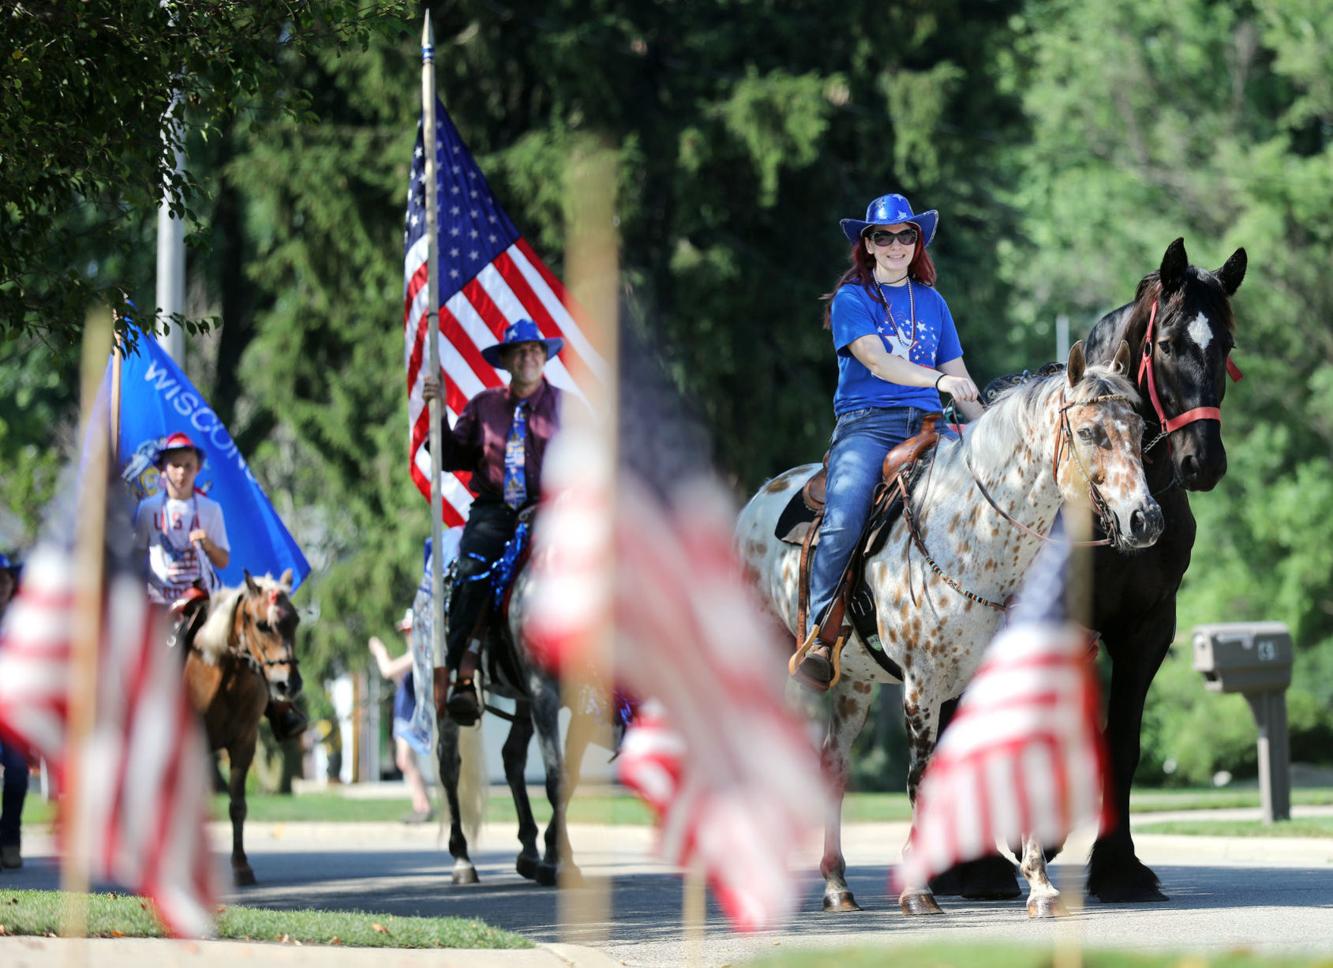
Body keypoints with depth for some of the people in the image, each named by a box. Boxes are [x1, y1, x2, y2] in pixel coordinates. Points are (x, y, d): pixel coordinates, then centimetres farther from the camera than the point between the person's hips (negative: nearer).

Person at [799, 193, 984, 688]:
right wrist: (940, 381, -23)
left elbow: (959, 377, 22)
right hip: (866, 424, -4)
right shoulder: (852, 299, 6)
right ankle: (817, 640, -21)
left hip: (926, 426, 4)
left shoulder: (932, 302, 21)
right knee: (842, 524, -30)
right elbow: (879, 363, -9)